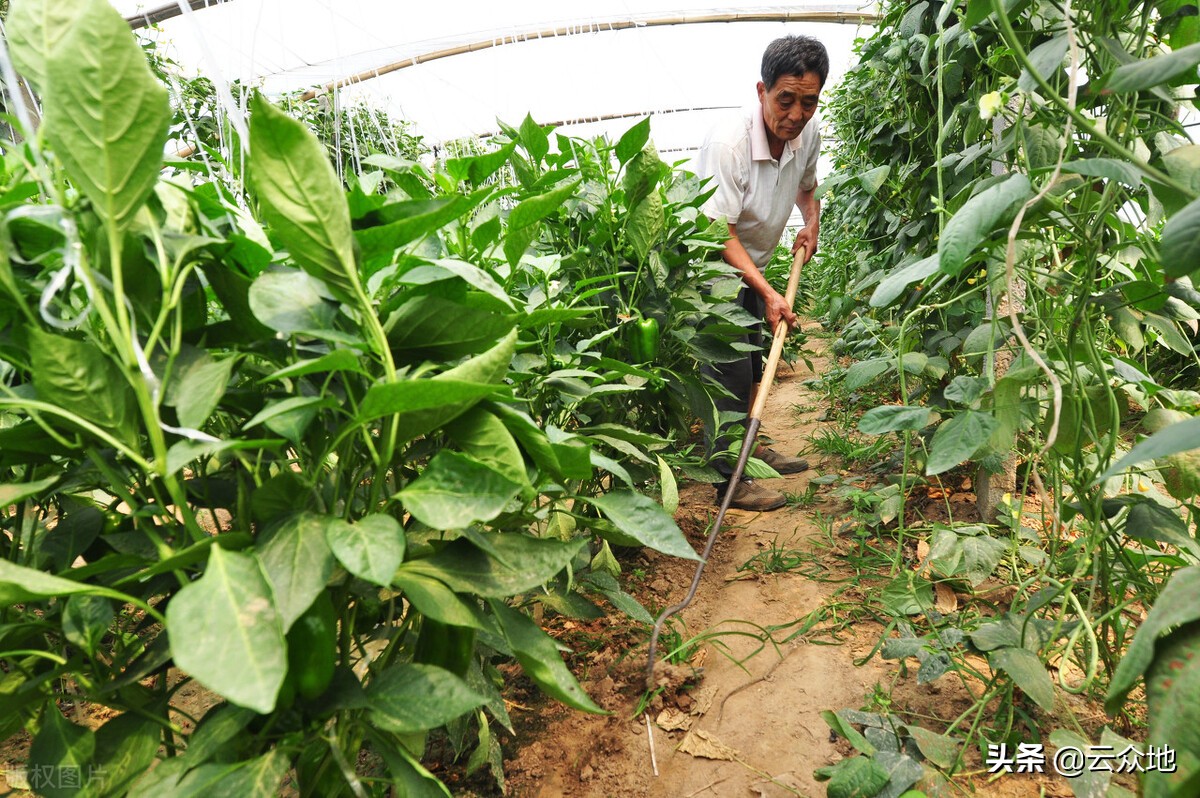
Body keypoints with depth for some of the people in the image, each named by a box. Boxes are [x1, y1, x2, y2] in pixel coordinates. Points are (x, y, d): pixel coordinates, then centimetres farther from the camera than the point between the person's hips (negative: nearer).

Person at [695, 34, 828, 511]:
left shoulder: (807, 134, -6)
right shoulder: (728, 142, -29)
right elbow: (720, 233, -30)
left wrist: (812, 223, -2)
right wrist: (768, 294, -33)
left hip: (751, 265, 8)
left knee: (752, 364, 18)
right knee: (731, 372, -10)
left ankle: (748, 449, 37)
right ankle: (730, 483, 2)